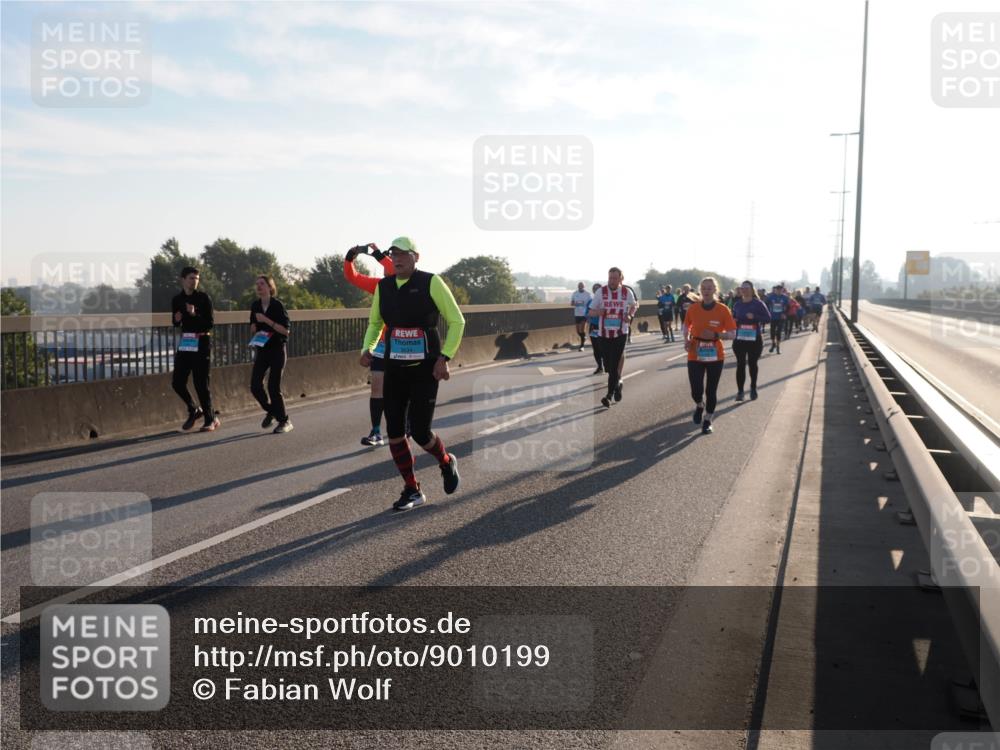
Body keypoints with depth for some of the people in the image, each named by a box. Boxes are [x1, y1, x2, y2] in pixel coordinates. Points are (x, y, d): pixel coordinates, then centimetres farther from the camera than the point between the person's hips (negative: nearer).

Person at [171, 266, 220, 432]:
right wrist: (177, 320, -4)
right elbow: (176, 324, 18)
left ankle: (210, 420, 5)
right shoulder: (176, 300, 9)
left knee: (201, 384, -5)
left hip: (201, 344, -5)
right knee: (177, 382, 3)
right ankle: (193, 410, 25)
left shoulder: (204, 298, -4)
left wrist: (194, 314, -24)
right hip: (184, 344, 5)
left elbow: (210, 323, -10)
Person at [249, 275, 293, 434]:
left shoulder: (277, 305, -10)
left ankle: (285, 421, 6)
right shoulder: (255, 305, 5)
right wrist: (253, 330, -3)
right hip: (261, 349, 5)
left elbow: (286, 330, -15)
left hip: (277, 350, -5)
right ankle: (271, 411, 23)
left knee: (273, 387, -9)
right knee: (255, 385, -3)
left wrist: (267, 321, -21)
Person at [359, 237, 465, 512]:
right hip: (395, 369, 5)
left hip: (425, 369, -5)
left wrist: (444, 357, -15)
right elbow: (375, 323, 18)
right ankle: (412, 491, 17)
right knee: (394, 432, 1)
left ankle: (447, 462, 26)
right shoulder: (383, 286, 4)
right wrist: (367, 348, -1)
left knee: (420, 432, -8)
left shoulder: (431, 283, -10)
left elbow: (457, 321, -6)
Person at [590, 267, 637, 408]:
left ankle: (609, 395, -6)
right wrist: (598, 312, -19)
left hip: (620, 332, -2)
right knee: (608, 364, 9)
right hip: (605, 333, 2)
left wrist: (630, 316, -4)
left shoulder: (627, 292, -3)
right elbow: (592, 310, 3)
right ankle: (617, 383, 37)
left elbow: (633, 305, 16)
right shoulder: (601, 291, -3)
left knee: (614, 364, -9)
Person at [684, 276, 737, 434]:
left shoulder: (723, 310, -7)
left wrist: (716, 335, -22)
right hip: (695, 356, 1)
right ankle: (699, 405, 31)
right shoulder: (692, 309, -1)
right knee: (696, 391, -5)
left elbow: (732, 333, -6)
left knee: (711, 391, 5)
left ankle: (708, 421, 24)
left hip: (715, 356, -1)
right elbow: (686, 326, 16)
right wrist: (686, 339, -3)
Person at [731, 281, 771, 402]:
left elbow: (768, 318, -8)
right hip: (739, 338, 2)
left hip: (755, 338, -2)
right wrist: (733, 321, -8)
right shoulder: (737, 304, 6)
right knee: (740, 364, -2)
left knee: (752, 363, 9)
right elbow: (733, 318, 16)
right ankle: (740, 391, 1)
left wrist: (754, 317, -22)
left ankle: (753, 389, 26)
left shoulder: (758, 303, -4)